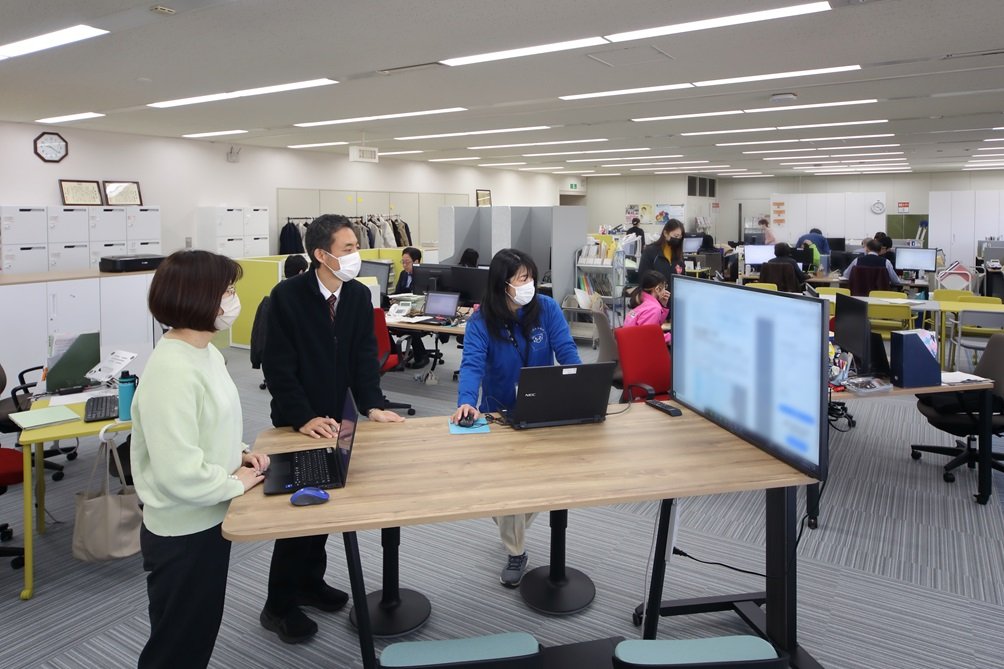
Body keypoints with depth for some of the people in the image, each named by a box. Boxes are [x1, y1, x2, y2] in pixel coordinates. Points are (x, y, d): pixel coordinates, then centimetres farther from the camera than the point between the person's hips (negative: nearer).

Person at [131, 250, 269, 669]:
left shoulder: (206, 352, 3)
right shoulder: (171, 371, -28)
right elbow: (180, 472, -31)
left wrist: (238, 453, 2)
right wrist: (236, 483, -17)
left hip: (207, 521, 9)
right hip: (182, 532, -9)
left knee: (200, 633, 25)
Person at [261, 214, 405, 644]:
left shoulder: (359, 295, -3)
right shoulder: (287, 296, -18)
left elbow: (364, 356, -3)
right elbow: (278, 367, -19)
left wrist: (372, 406, -15)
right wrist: (303, 418, -25)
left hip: (334, 416, 5)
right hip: (296, 422, -5)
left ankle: (310, 581, 33)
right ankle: (279, 606, 16)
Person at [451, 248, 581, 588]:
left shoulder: (547, 308, -13)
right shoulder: (481, 320, -17)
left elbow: (567, 353, -16)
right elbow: (472, 364, -29)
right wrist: (466, 403, -48)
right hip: (500, 413, -1)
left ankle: (514, 524, 40)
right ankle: (515, 552, 19)